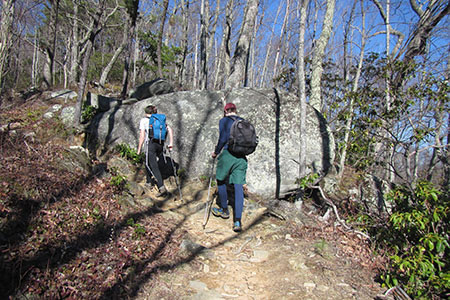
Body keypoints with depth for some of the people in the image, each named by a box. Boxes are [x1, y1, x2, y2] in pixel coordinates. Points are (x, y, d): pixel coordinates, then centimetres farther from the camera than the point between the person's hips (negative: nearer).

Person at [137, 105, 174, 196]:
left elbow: (142, 136, -3)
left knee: (154, 167, -6)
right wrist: (171, 143, 2)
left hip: (151, 143, -6)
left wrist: (139, 149, 2)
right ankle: (149, 181, 36)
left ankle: (162, 188, -18)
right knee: (148, 162, 27)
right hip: (160, 144, 6)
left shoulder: (143, 120, 6)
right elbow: (169, 129, 5)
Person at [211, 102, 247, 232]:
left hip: (228, 154, -4)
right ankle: (237, 221, -6)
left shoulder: (224, 121, 1)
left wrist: (216, 152, 4)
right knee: (239, 187, 0)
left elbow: (223, 138, -9)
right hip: (241, 157, 4)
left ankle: (224, 210, 29)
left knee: (221, 181, 18)